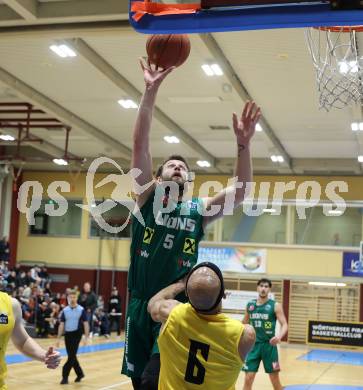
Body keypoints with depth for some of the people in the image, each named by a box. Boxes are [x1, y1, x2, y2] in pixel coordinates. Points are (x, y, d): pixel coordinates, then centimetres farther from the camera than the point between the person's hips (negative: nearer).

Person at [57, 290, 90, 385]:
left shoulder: (81, 310, -5)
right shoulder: (65, 310, 4)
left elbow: (85, 324, -4)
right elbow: (61, 324, 6)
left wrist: (86, 337, -10)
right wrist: (59, 338, 3)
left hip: (76, 334, -4)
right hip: (67, 334, 4)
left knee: (71, 356, -8)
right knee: (71, 356, 11)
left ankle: (65, 376, -5)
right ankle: (80, 373, 28)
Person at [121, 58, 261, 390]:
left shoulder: (199, 210, 6)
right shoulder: (147, 199, 3)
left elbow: (240, 192, -7)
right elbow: (140, 145, -7)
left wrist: (243, 144, -19)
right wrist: (151, 91, -14)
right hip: (140, 304, 1)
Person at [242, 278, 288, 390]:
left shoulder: (275, 305, -5)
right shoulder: (250, 305, 6)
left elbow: (284, 325, -9)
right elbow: (245, 324, 19)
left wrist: (279, 336, -28)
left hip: (269, 345, -2)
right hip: (253, 345, 2)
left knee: (275, 380, 6)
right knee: (248, 379, -1)